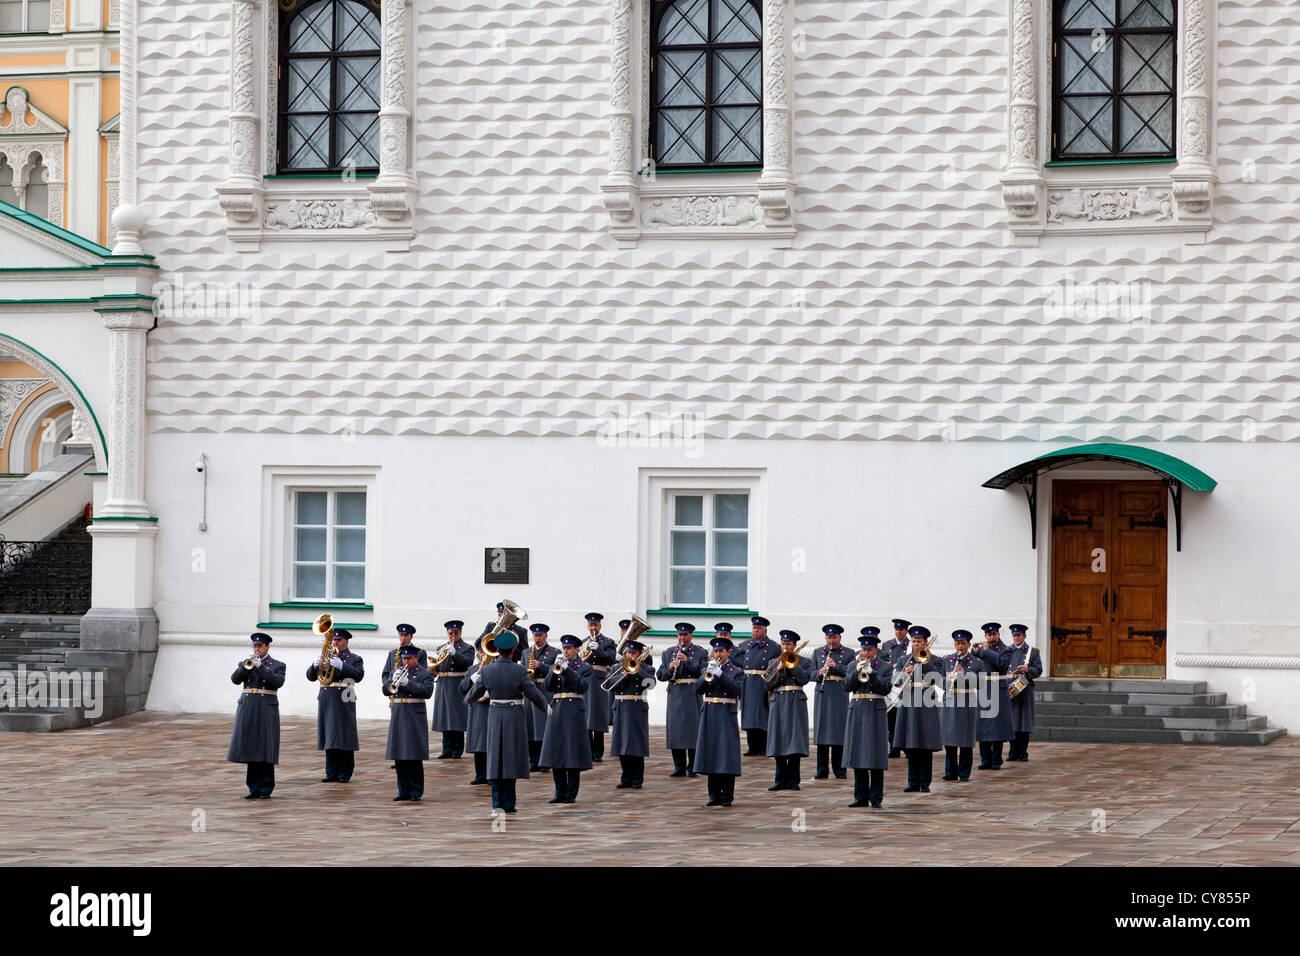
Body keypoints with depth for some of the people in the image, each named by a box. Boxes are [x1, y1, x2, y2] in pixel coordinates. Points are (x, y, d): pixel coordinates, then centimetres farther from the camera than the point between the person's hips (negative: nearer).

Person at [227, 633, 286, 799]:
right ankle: (254, 788, 8)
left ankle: (266, 789, 0)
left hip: (267, 709, -3)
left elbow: (278, 682, -11)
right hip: (247, 709, 3)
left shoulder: (278, 666, 6)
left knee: (265, 748, -5)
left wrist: (260, 666, -16)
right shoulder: (244, 664, 14)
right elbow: (235, 679, -1)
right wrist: (246, 665, -16)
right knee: (251, 748, 2)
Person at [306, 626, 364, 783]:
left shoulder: (355, 659, 7)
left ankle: (345, 774, -1)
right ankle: (332, 773, 8)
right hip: (326, 700, 4)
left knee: (343, 737, -6)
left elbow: (358, 675, -12)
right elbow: (310, 676, 11)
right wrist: (315, 665, -10)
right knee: (329, 737, 4)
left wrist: (341, 665, -23)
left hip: (344, 701, -4)